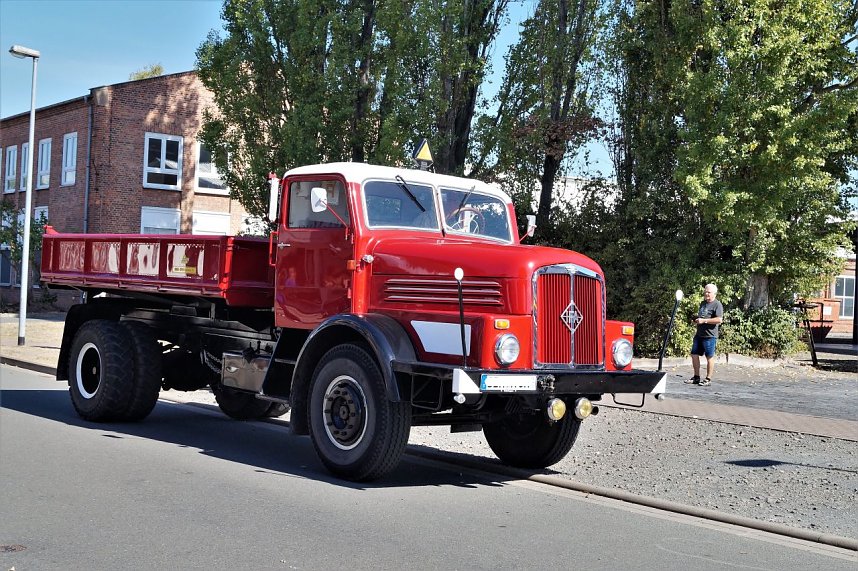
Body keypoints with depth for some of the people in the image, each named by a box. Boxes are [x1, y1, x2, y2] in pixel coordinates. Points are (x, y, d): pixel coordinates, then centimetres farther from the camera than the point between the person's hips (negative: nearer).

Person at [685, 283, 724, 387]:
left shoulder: (717, 305, -9)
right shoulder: (703, 303, 18)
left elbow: (719, 320, -20)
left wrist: (704, 321, -20)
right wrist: (696, 319, 10)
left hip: (710, 336, -8)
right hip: (699, 334, 9)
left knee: (710, 357, 1)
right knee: (694, 355, 9)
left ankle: (708, 379, 7)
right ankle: (696, 377, 19)